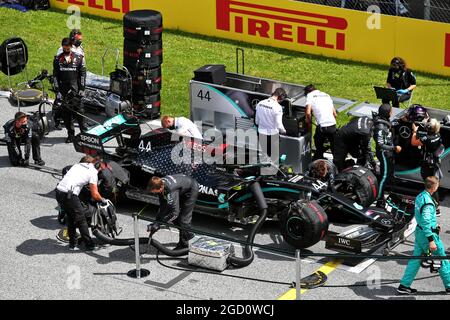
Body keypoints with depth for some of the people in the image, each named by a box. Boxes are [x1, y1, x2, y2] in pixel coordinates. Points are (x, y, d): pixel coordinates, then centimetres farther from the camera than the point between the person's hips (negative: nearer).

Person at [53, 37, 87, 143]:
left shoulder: (78, 58, 3)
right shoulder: (58, 59, 7)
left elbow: (83, 73, 4)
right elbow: (55, 76, 7)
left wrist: (82, 89, -3)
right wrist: (57, 91, 0)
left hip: (75, 90, -2)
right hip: (63, 90, 2)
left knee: (78, 111, -7)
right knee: (66, 113, 2)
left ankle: (84, 131, 2)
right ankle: (70, 134, 8)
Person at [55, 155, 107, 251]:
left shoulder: (77, 165, 23)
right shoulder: (93, 172, 4)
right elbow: (95, 195, 1)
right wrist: (103, 200, 20)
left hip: (59, 192, 7)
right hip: (69, 195, -7)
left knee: (70, 218, 23)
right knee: (81, 219, 7)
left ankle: (72, 244, 29)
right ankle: (89, 245, 14)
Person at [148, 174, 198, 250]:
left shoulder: (171, 190, -44)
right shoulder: (160, 185, -21)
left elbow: (175, 212, -44)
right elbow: (163, 205, -8)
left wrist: (159, 223, -42)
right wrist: (157, 220, -12)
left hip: (191, 189, -8)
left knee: (184, 217, -7)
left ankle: (183, 244, 5)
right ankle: (188, 234, 29)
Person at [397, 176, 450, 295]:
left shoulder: (419, 196, 6)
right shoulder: (428, 202, -24)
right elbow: (425, 223, -28)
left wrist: (434, 224, 28)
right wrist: (431, 241, -28)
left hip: (419, 232, 9)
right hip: (428, 234, -9)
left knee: (416, 258, 12)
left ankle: (404, 285, 11)